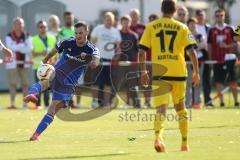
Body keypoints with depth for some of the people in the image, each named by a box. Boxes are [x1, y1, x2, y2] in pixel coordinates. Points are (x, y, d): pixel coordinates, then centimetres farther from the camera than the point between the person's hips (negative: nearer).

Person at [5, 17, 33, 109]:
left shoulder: (27, 36, 11)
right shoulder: (9, 37, 1)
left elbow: (29, 48, -2)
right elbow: (10, 47, -15)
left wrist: (17, 48, -15)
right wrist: (23, 46, -15)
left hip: (25, 63, 3)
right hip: (13, 63, -3)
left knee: (25, 84, 2)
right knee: (13, 84, -4)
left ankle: (25, 103, 7)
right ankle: (12, 104, -1)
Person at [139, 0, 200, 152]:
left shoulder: (151, 27, 6)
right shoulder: (182, 27, 6)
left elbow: (142, 51, 1)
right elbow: (192, 51, -2)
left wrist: (143, 72, 9)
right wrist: (196, 72, 4)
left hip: (159, 74, -1)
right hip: (179, 73, 1)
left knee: (161, 108, -8)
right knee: (181, 108, 17)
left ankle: (158, 136, -35)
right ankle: (185, 143, 23)